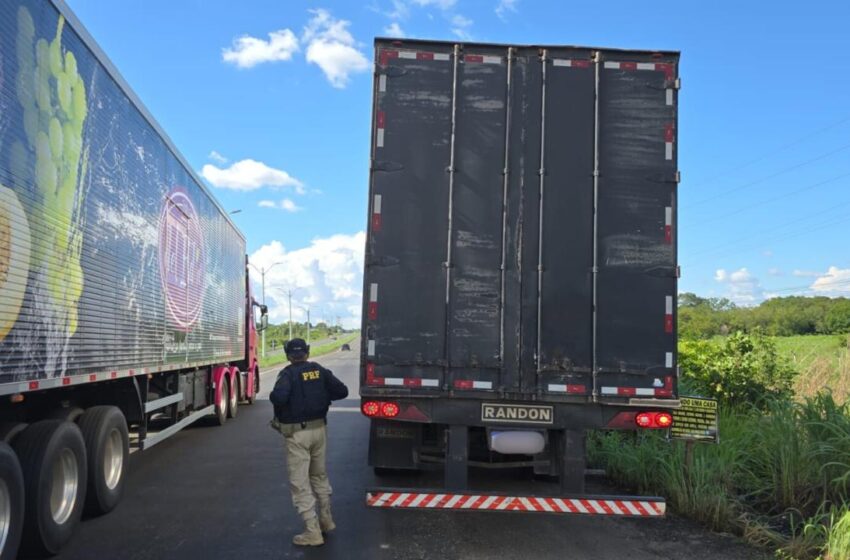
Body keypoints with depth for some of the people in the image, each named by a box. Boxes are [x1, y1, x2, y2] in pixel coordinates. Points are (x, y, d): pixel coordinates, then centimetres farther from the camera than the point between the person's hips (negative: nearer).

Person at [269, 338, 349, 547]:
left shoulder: (288, 373, -13)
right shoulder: (320, 371, 3)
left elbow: (279, 397, -29)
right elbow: (342, 391, 1)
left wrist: (274, 397, -6)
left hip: (297, 433, -6)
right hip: (319, 428, 6)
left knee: (300, 482, 2)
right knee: (319, 475, 24)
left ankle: (313, 532, 2)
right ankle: (326, 519, 34)